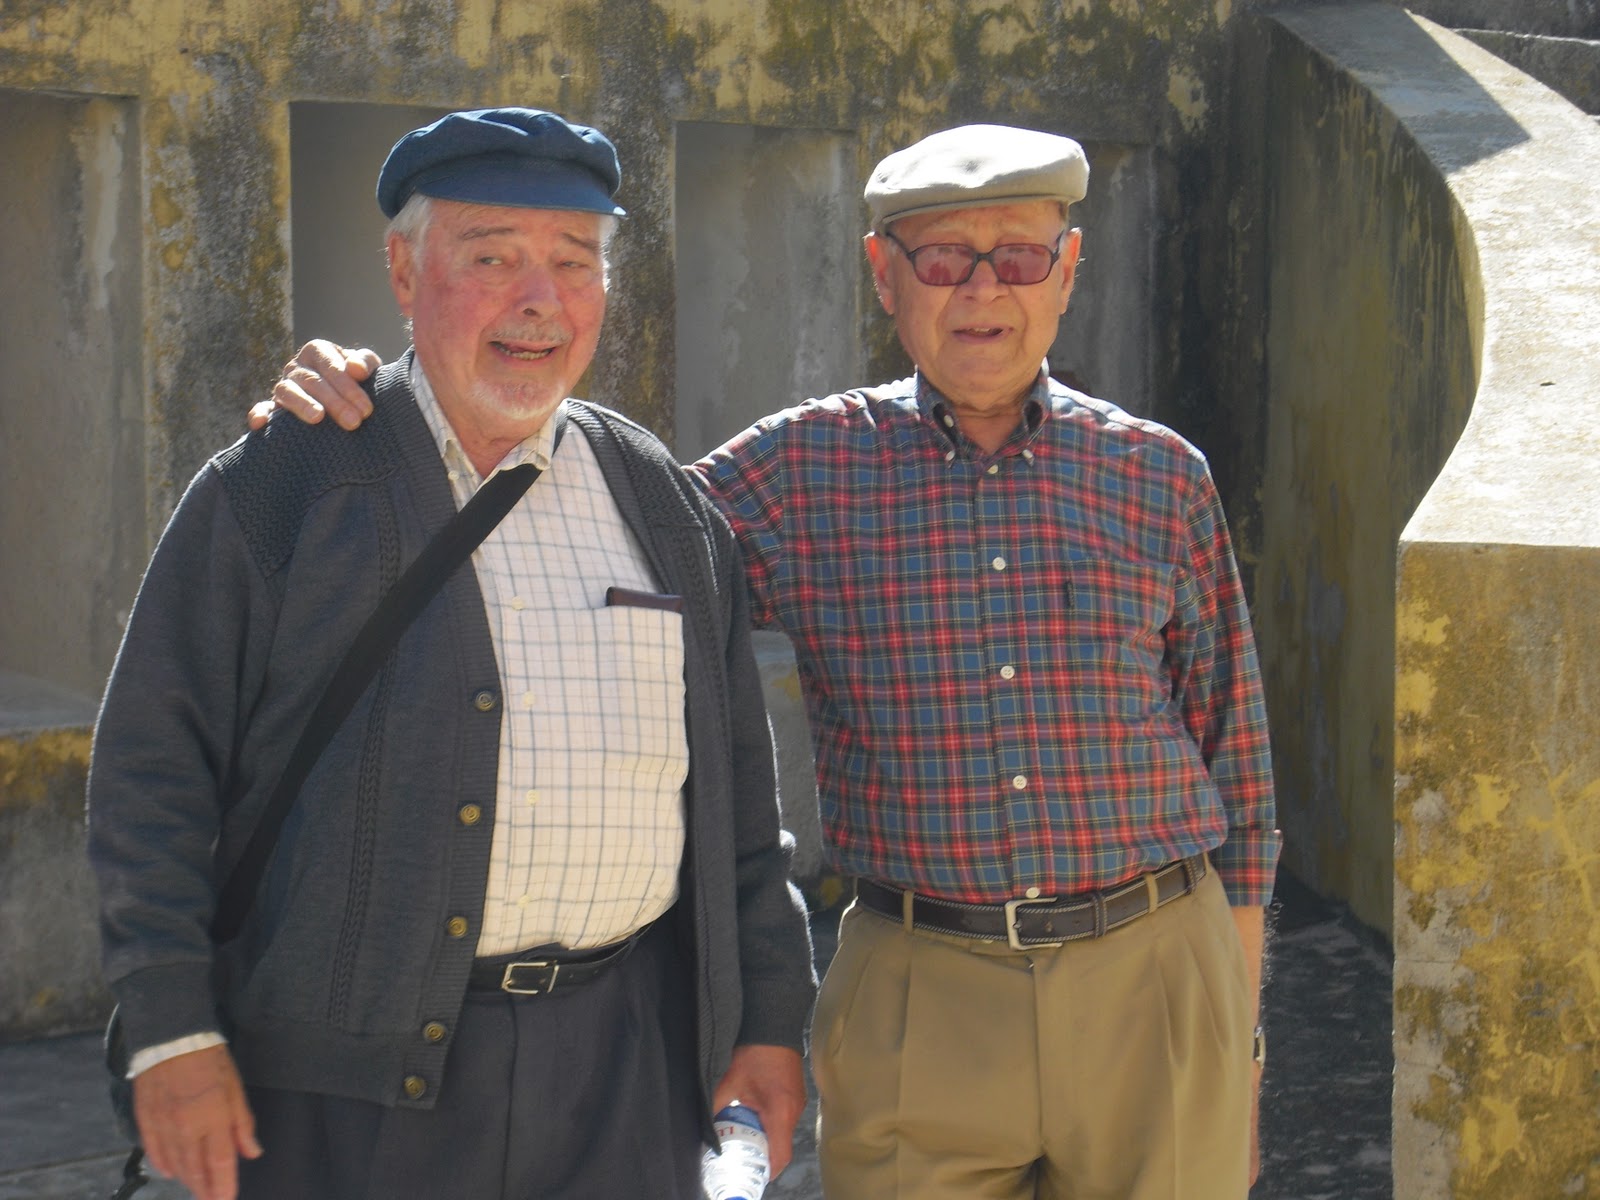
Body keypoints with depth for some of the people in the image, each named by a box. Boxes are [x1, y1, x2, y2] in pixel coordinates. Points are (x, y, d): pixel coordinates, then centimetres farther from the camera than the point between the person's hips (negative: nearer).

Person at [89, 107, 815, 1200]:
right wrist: (174, 1032, -10)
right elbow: (156, 766, -3)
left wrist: (770, 1014, 12)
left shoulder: (668, 506, 11)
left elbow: (738, 789, 15)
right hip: (352, 1079, -3)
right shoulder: (274, 487, -1)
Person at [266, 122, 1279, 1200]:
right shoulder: (802, 472, 3)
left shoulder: (1163, 477, 5)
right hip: (917, 1002, 0)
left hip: (1152, 984, 1)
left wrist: (1239, 1047, 9)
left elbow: (1235, 768, 9)